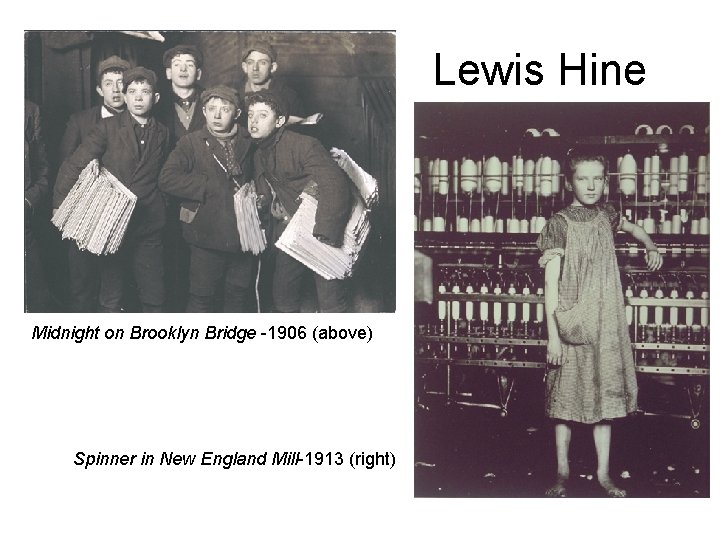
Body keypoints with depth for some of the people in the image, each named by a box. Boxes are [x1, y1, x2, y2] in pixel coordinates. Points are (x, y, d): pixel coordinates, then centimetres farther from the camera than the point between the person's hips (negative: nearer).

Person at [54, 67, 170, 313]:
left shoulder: (161, 133, 9)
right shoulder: (108, 128, -2)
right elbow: (73, 166, -5)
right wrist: (60, 207, -12)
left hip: (148, 226, 3)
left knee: (154, 298, 4)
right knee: (111, 299, 5)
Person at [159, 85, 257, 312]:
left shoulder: (248, 143, 8)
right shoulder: (191, 143, -2)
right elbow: (168, 178, -15)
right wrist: (210, 187, -17)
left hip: (243, 235, 3)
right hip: (208, 236, -3)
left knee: (239, 295, 13)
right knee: (203, 297, 3)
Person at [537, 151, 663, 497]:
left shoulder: (605, 216, 6)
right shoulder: (559, 224, -8)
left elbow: (634, 229, 32)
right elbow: (551, 283, -10)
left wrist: (651, 247, 14)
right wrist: (552, 334, -14)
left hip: (607, 324, 4)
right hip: (570, 323, -4)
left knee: (605, 395, 7)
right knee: (566, 396, 3)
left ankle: (603, 473, 16)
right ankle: (563, 473, 15)